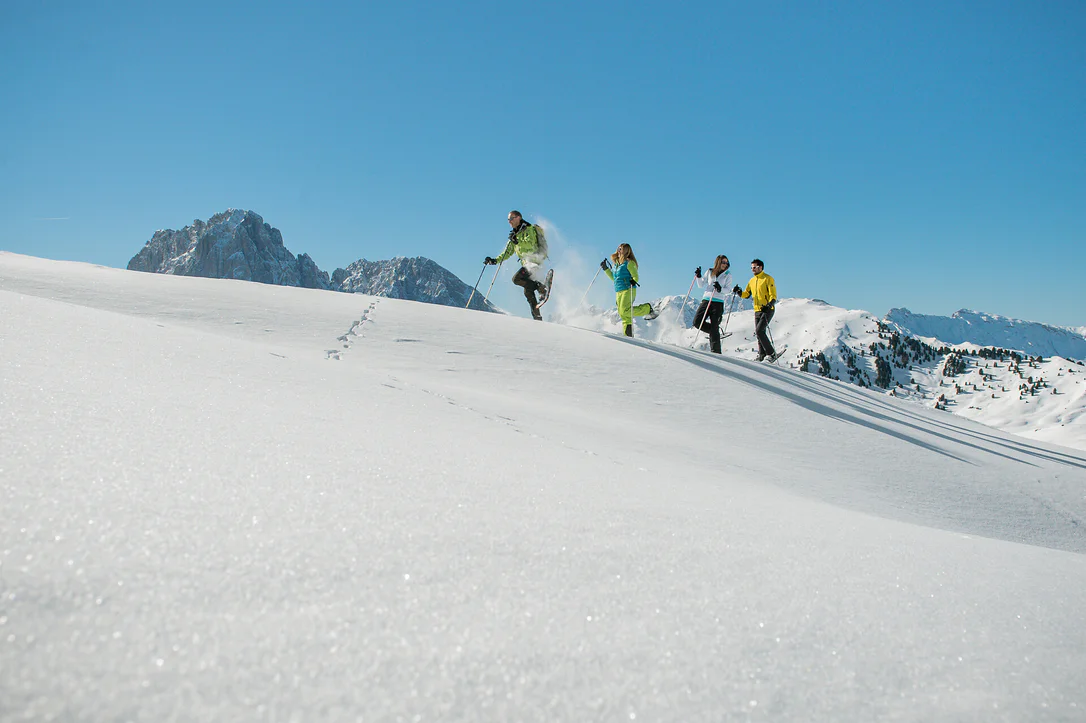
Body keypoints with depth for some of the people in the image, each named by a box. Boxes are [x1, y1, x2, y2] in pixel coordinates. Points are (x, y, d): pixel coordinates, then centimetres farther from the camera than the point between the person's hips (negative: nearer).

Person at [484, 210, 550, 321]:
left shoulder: (529, 229, -2)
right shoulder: (514, 235, 21)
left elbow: (531, 245, -19)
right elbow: (507, 252, 24)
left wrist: (517, 241, -28)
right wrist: (495, 260, 14)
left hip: (534, 260, -8)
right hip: (526, 264, 8)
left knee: (516, 279, -24)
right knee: (528, 291, 2)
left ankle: (542, 287, -22)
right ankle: (537, 317, 2)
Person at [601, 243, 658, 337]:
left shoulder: (629, 263, -4)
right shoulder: (617, 264, 18)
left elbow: (635, 277, -8)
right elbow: (614, 278, 28)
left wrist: (633, 281, -30)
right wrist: (605, 269, 23)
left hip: (628, 290, -7)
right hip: (618, 292, 7)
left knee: (625, 311, -22)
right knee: (624, 316, 2)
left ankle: (648, 309, -5)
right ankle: (628, 335, 3)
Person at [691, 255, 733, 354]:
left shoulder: (728, 276, 7)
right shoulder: (710, 272, 12)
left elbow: (728, 290, -1)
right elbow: (701, 285, 14)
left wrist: (720, 289, -20)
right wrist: (698, 276, -3)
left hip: (718, 302, -3)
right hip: (706, 299, 3)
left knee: (714, 327, -9)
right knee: (697, 321, -9)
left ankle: (715, 351, -7)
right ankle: (714, 332, 17)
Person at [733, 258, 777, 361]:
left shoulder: (768, 279, -5)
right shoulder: (752, 280, 15)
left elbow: (773, 295, -11)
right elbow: (747, 294, 20)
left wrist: (769, 305, -28)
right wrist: (739, 292, -1)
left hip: (768, 310, -7)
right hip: (757, 310, 7)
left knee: (759, 330, -18)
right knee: (759, 333, 6)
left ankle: (771, 353, -12)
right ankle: (762, 355, 12)